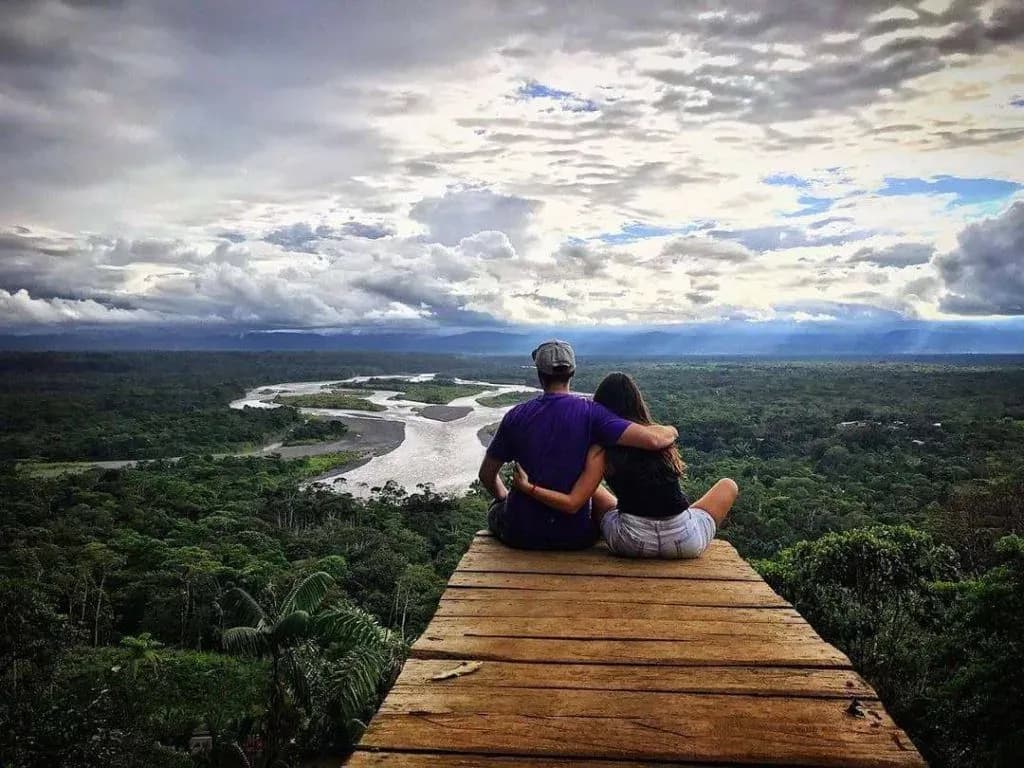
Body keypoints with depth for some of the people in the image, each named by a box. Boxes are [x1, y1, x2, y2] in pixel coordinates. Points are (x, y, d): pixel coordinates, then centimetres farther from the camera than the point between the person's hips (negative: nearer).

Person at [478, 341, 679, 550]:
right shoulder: (590, 412, -13)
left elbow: (487, 474, 3)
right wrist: (671, 432, 0)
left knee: (496, 508, 35)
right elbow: (652, 440, -23)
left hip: (521, 535, 1)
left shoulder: (516, 416, -7)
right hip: (576, 537, 0)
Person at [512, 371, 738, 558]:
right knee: (728, 485, 27)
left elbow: (572, 503, -9)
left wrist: (527, 487, -5)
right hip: (687, 542, 0)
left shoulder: (602, 448, -3)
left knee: (593, 494, 28)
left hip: (631, 544, 0)